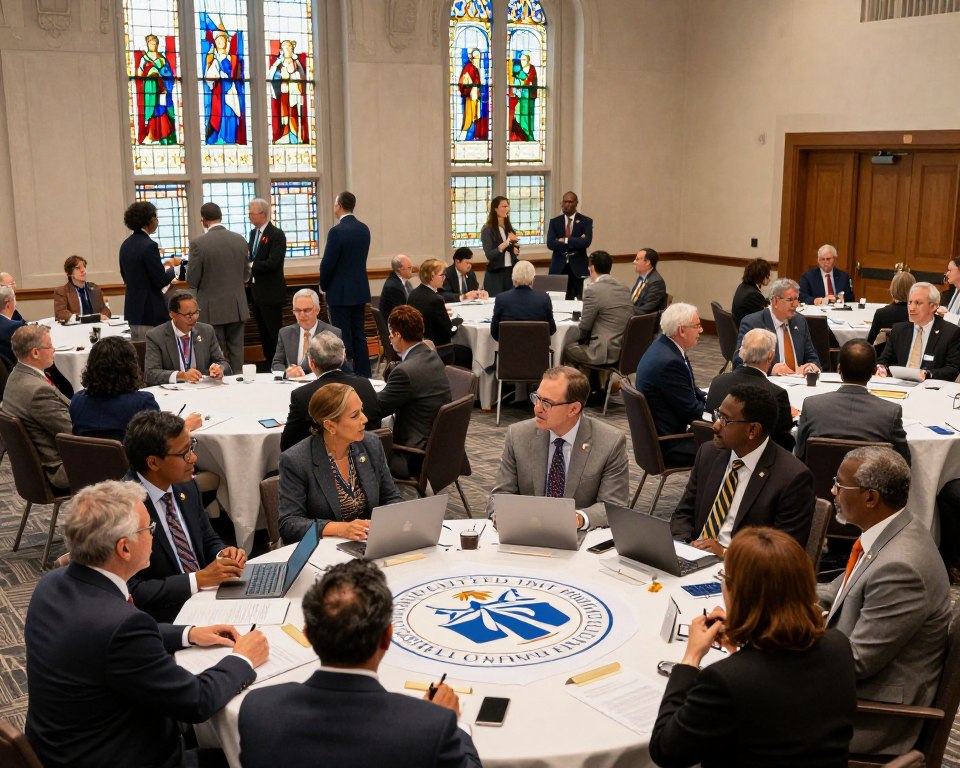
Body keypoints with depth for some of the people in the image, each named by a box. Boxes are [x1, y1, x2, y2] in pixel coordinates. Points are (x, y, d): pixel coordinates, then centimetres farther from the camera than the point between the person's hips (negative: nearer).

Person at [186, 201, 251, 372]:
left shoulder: (198, 243, -12)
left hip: (212, 309, -4)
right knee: (236, 351, 10)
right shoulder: (240, 240, 2)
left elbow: (192, 280, -7)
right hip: (237, 307, 4)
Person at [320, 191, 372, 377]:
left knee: (343, 337, -2)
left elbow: (327, 264, -15)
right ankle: (363, 374, 17)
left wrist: (324, 286, 3)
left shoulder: (336, 231, -18)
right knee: (359, 334, 13)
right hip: (360, 290, 7)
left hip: (340, 292, -7)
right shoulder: (364, 229, 5)